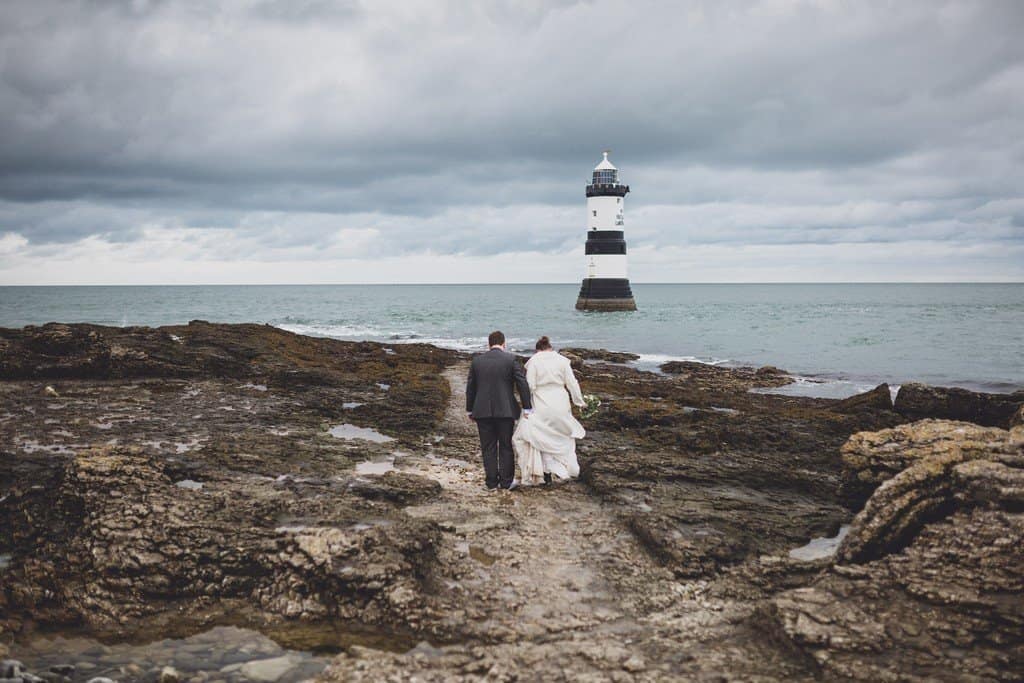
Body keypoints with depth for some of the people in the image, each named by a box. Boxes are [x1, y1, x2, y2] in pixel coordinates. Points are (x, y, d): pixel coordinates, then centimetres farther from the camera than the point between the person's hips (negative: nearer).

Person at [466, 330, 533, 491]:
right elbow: (523, 384, -7)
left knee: (488, 448, 8)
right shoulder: (511, 359, -4)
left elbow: (470, 387, 8)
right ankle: (506, 481, 12)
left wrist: (470, 410, 17)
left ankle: (491, 482, 11)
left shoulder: (477, 361, 4)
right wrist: (527, 408, -1)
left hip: (483, 411, 2)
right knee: (506, 447, 9)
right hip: (506, 411, -2)